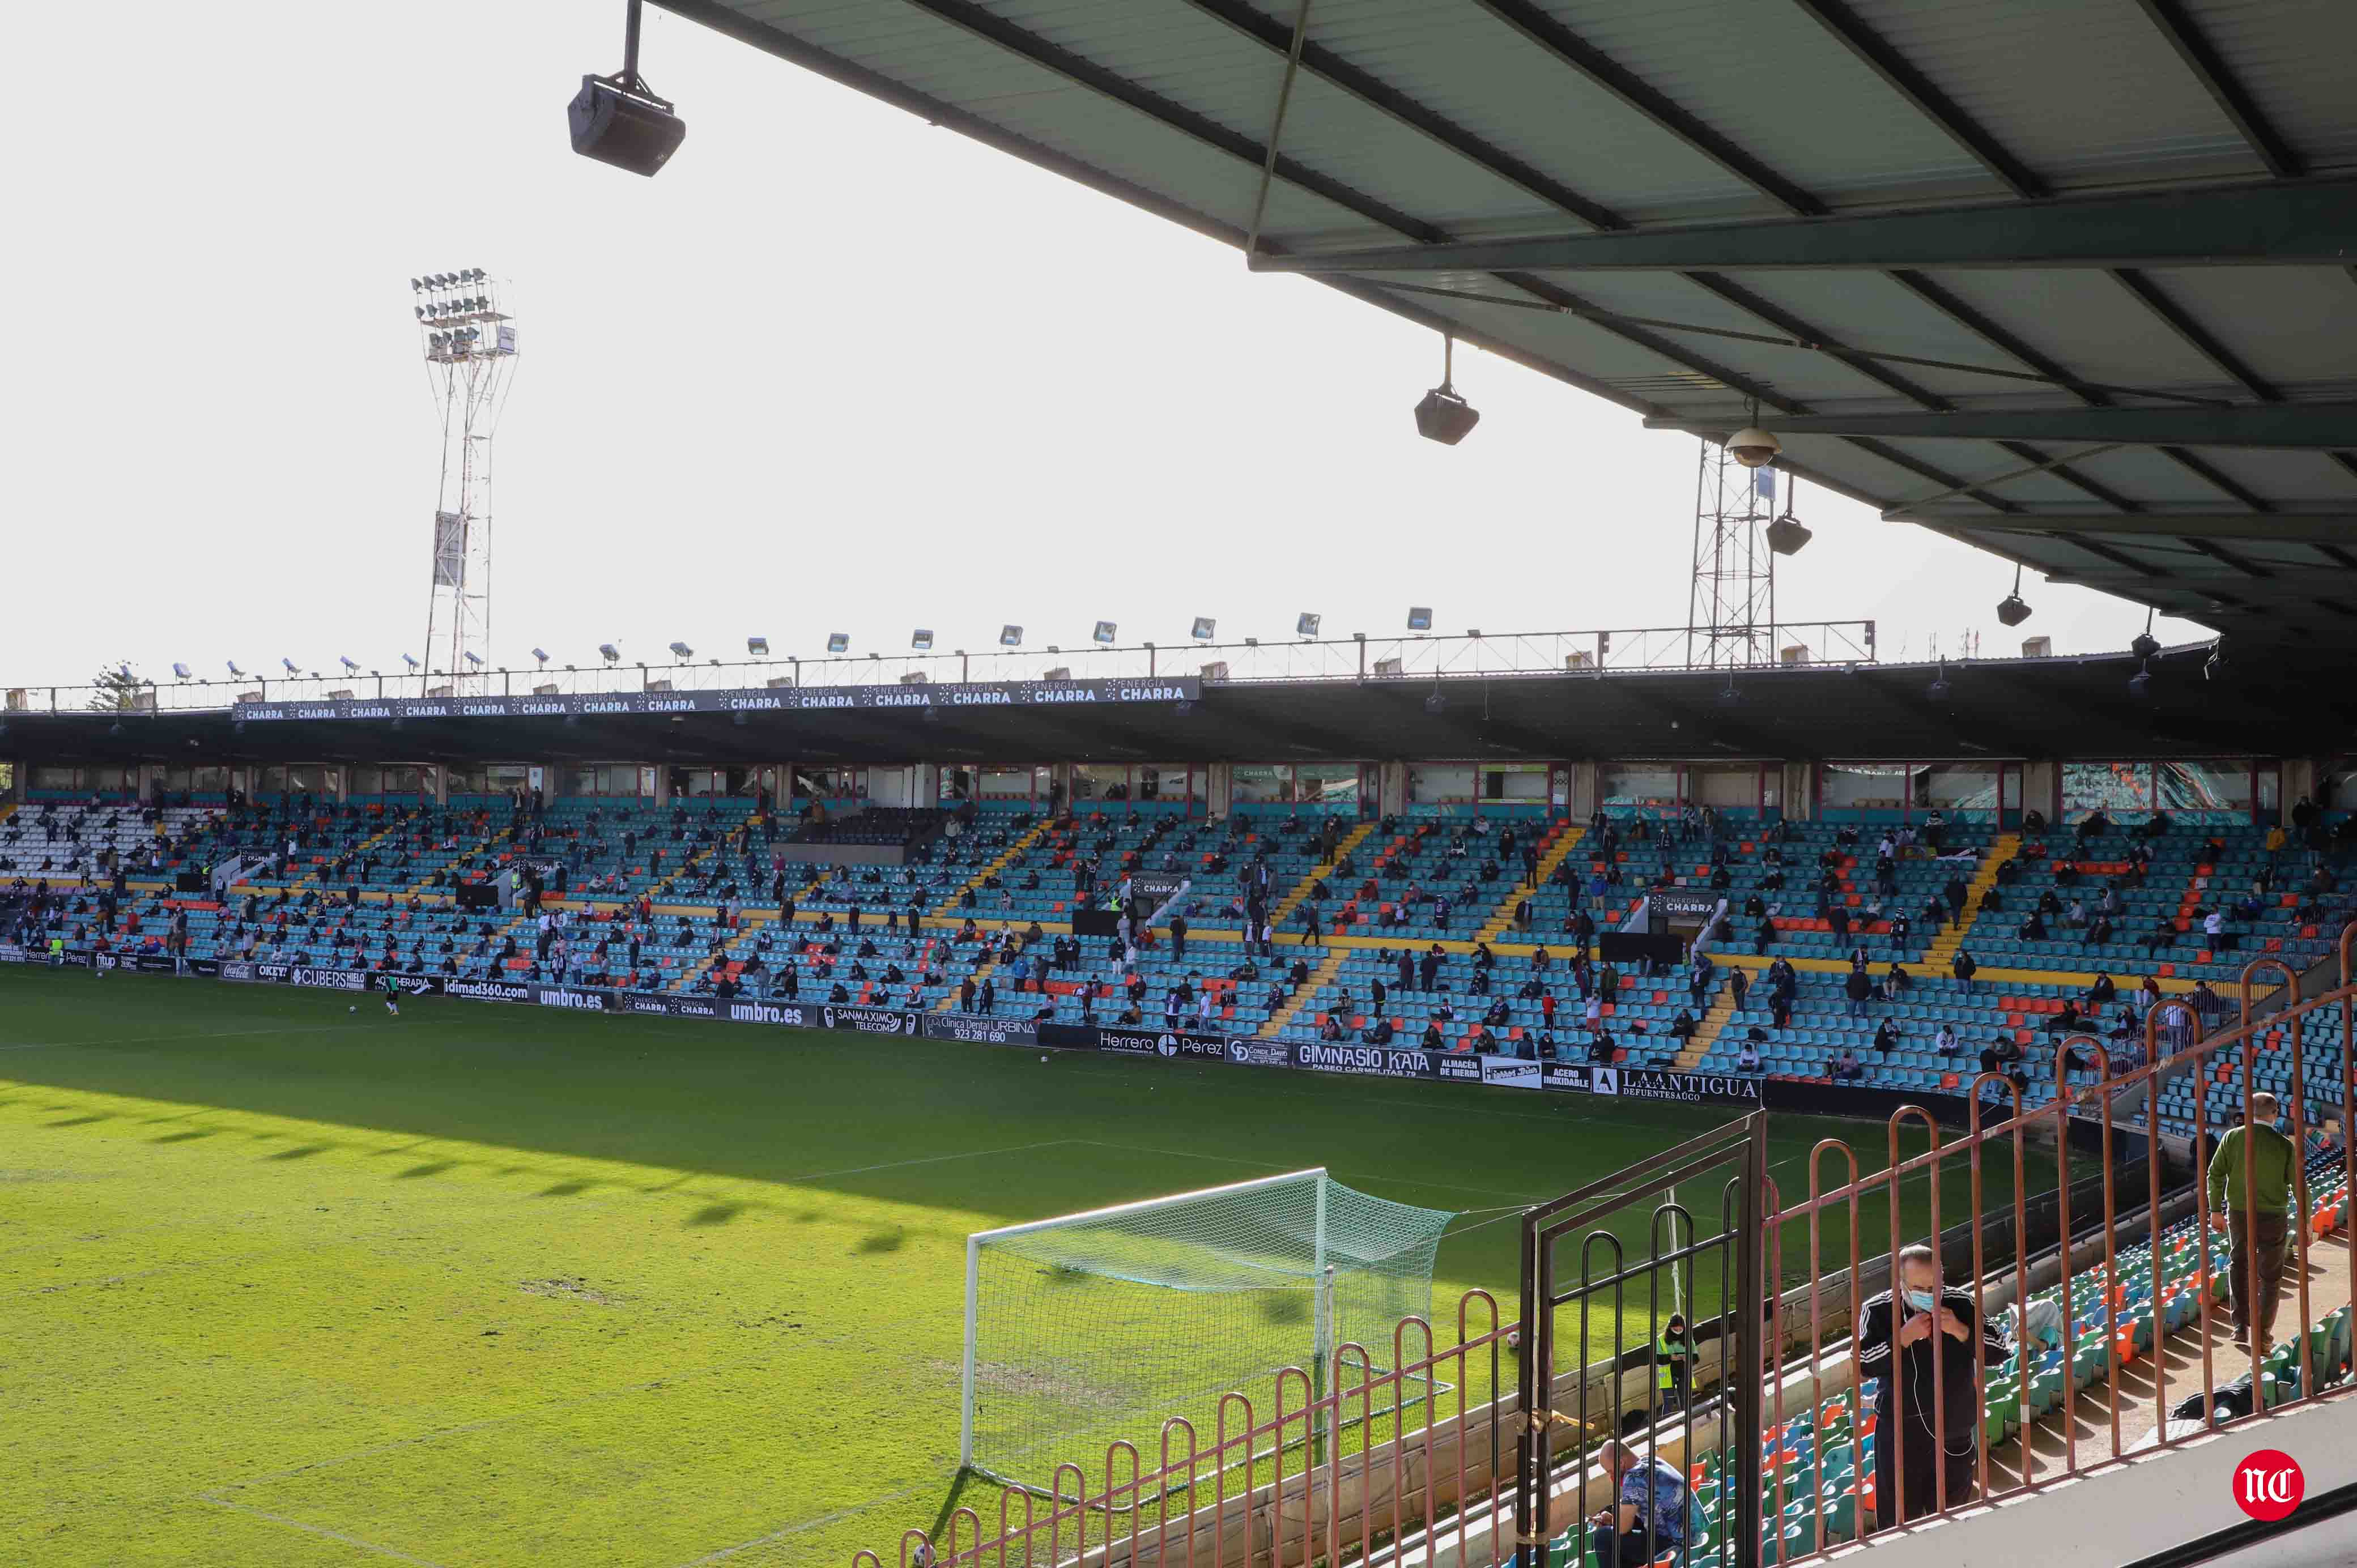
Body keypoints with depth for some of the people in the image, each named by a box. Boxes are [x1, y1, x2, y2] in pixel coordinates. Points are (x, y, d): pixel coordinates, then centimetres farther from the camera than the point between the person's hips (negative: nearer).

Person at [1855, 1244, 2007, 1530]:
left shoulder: (1962, 1305, -3)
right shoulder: (1878, 1311, -8)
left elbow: (1999, 1352, -2)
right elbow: (1863, 1365, -14)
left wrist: (1961, 1331, -18)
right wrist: (1904, 1338, -24)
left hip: (1956, 1433, 3)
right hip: (1901, 1434, -2)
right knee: (1899, 1519, -1)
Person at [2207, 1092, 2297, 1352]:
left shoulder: (2232, 1138, -6)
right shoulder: (2284, 1146, -9)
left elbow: (2216, 1174, -4)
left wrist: (2216, 1210, 6)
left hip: (2239, 1214, 1)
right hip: (2274, 1216, -1)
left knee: (2240, 1266, 20)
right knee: (2270, 1276, 12)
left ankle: (2241, 1326, 12)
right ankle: (2263, 1334, 15)